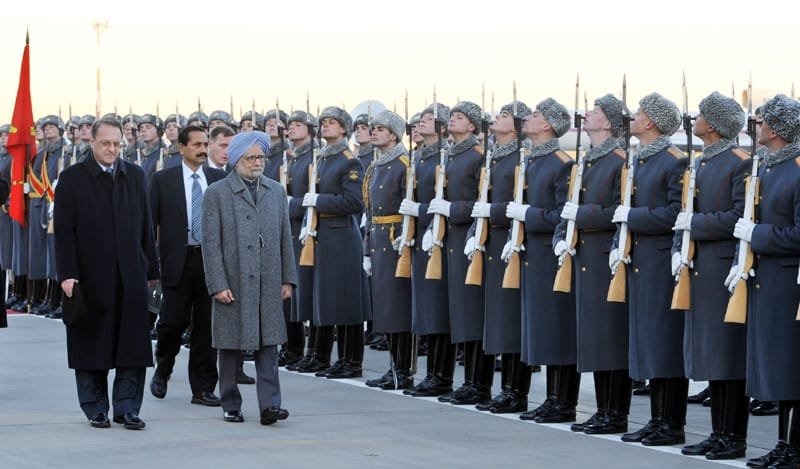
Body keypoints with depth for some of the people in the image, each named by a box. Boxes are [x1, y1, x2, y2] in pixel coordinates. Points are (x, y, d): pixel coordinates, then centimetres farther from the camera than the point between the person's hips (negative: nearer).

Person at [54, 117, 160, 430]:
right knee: (92, 345, 4)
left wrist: (151, 268, 11)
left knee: (133, 346, 1)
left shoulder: (135, 176, 10)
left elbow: (145, 225, 13)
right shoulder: (73, 178, -2)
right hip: (90, 275, -3)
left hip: (131, 276, 3)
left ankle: (127, 407, 7)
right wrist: (67, 274, -13)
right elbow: (64, 230, -5)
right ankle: (96, 409, 14)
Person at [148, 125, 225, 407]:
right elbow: (150, 222, 2)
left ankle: (203, 388, 10)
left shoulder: (219, 180, 9)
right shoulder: (163, 180, 3)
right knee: (173, 320, -3)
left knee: (206, 325, 3)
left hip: (211, 259, 2)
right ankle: (162, 371, 24)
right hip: (178, 260, -2)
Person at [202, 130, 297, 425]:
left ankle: (270, 405, -5)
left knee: (268, 344, -2)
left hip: (268, 284, 3)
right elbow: (211, 243, -5)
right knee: (231, 346, 5)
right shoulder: (217, 193, -1)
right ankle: (231, 405, 16)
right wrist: (218, 285, -11)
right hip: (233, 284, -3)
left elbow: (285, 238, 13)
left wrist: (288, 278, 7)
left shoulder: (276, 191, 12)